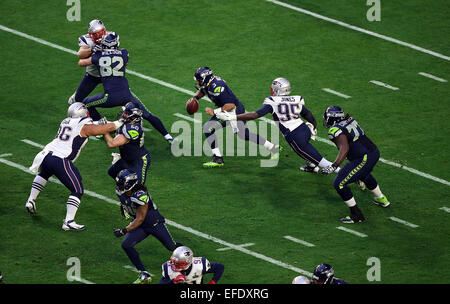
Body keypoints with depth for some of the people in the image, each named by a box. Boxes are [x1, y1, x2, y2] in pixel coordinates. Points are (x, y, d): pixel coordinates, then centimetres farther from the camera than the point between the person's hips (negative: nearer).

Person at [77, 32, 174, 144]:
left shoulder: (98, 56, 1)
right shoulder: (124, 53, 3)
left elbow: (81, 63, 18)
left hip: (111, 97, -2)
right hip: (126, 95, 2)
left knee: (86, 103, 22)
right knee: (147, 115, 16)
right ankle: (168, 137, 15)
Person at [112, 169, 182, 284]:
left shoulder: (140, 196, -37)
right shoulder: (121, 193, -15)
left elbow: (140, 219, -32)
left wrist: (124, 231, -36)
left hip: (155, 224, -6)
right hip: (141, 227, 6)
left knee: (171, 246, 12)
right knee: (126, 245, -14)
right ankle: (144, 274, -8)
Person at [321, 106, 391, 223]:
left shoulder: (335, 130, -16)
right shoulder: (350, 120, 9)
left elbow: (344, 148, -29)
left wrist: (334, 166, -35)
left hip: (364, 159, -9)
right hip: (375, 152, 9)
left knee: (339, 183, -3)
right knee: (364, 174, 40)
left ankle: (356, 215, 2)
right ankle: (382, 199, 59)